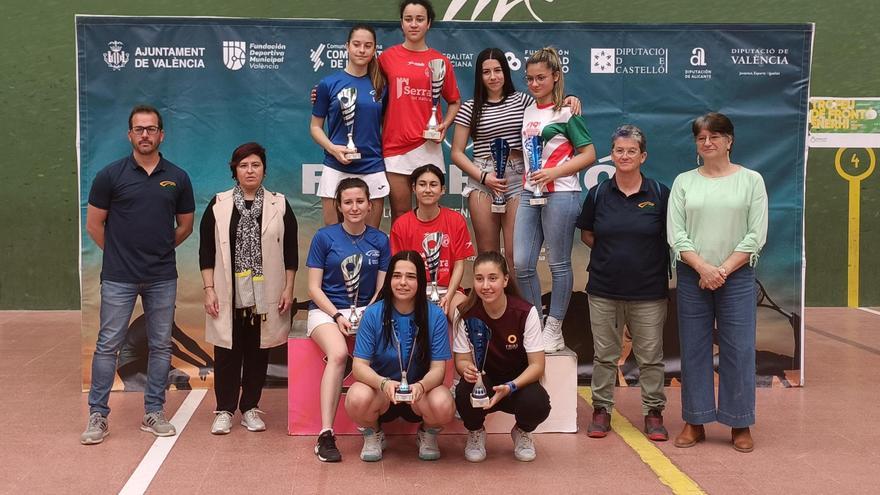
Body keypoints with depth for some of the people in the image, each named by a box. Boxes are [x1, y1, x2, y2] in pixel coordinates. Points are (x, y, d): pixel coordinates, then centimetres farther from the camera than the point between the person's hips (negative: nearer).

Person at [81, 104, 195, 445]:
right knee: (108, 345, 1)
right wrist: (121, 252, 7)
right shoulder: (111, 175, -3)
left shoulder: (177, 178, 4)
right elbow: (94, 225, 2)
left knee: (161, 346, 8)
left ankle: (154, 413, 18)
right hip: (118, 277, -2)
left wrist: (159, 250, 11)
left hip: (162, 277, 3)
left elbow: (185, 226, 14)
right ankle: (98, 415, 9)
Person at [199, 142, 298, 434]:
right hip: (229, 295, 0)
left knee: (258, 352, 6)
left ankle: (250, 408, 17)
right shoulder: (218, 205, 3)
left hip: (265, 295, 1)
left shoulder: (279, 206, 5)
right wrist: (209, 289, -4)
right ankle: (225, 410, 11)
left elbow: (290, 251, 6)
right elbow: (206, 251, 3)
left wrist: (288, 289, 0)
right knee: (228, 351, 2)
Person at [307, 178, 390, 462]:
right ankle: (326, 435, -31)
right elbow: (314, 288, 1)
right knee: (338, 353, -34)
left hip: (367, 310, 2)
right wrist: (337, 316, -13)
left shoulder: (380, 241, 9)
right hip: (326, 310, -2)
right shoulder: (325, 237, 2)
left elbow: (382, 289, 8)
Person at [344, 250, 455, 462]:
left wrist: (420, 386, -35)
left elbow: (438, 368, -12)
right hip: (380, 390, 0)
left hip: (421, 391, 0)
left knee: (443, 405, -33)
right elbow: (359, 366, -13)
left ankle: (428, 435, 6)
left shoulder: (435, 316, -11)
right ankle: (373, 435, 4)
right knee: (357, 400, -34)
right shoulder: (373, 314, -11)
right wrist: (383, 383, -35)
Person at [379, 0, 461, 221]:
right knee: (400, 216, 4)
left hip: (427, 147, 0)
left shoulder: (440, 61, 6)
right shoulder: (387, 57, 4)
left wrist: (444, 125, -1)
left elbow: (454, 101, 16)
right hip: (395, 146, 0)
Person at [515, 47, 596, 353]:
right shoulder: (528, 111, 15)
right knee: (521, 264, 3)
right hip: (529, 193, 7)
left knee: (559, 264, 2)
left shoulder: (566, 112, -4)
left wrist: (554, 172, -16)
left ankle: (554, 329, 12)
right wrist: (526, 179, 12)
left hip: (560, 194, -6)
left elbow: (589, 155, -7)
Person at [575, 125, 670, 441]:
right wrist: (610, 251, 0)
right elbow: (586, 234, 13)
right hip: (604, 289, 1)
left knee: (650, 355, 6)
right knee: (604, 353, 10)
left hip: (649, 290, -1)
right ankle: (601, 409, 22)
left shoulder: (660, 194, -2)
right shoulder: (598, 194, 3)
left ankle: (653, 412, 19)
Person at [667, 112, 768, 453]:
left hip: (738, 276, -1)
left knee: (739, 350, 0)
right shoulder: (684, 182, 7)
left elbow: (756, 236, -3)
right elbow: (675, 234, 0)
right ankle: (694, 422, 15)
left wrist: (723, 270, -11)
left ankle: (740, 424, 12)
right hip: (692, 276, 2)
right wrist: (703, 267, -13)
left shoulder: (751, 180, 3)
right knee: (693, 349, 5)